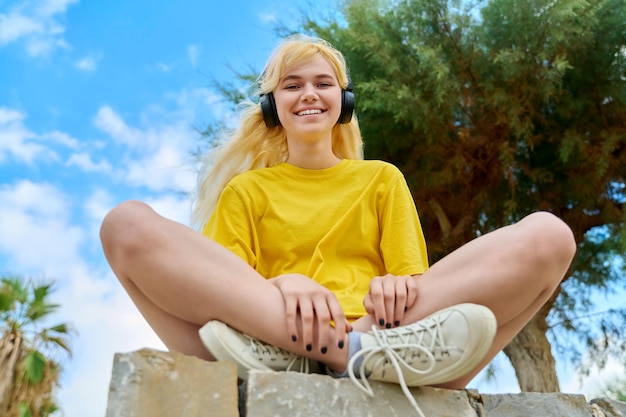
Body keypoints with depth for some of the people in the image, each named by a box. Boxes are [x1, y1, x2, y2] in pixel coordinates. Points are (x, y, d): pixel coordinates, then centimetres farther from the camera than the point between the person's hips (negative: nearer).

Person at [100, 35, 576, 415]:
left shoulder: (383, 178, 25)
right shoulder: (245, 190, 23)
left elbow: (412, 280, 15)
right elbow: (219, 286, 8)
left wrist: (395, 288, -10)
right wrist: (279, 287, -16)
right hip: (270, 355, 0)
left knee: (547, 236, -15)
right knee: (129, 225, -19)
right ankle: (356, 351, -32)